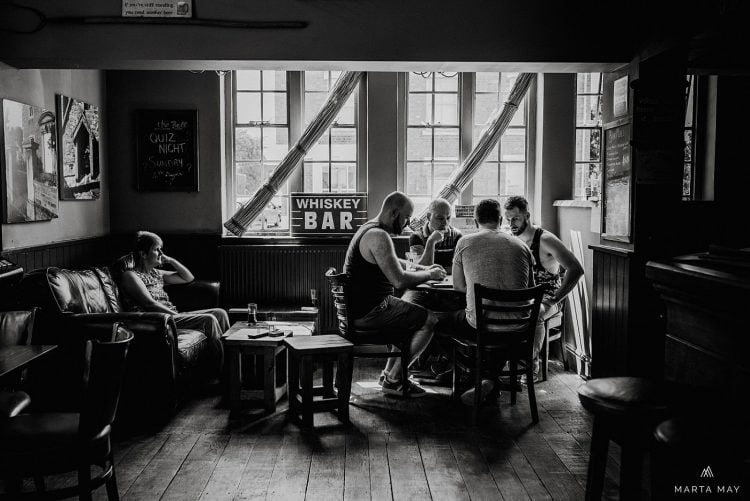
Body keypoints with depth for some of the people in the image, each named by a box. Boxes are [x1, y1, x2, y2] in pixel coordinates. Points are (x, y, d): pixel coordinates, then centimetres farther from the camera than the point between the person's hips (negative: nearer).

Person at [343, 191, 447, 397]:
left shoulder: (370, 228, 14)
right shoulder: (379, 236, -21)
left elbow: (393, 263, 28)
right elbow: (400, 280, -25)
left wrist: (423, 268, 16)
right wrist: (429, 275, -9)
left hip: (360, 306, 11)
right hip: (369, 311, -11)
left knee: (412, 315, 28)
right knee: (431, 321, -8)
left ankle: (390, 372, 26)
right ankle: (392, 380, 0)